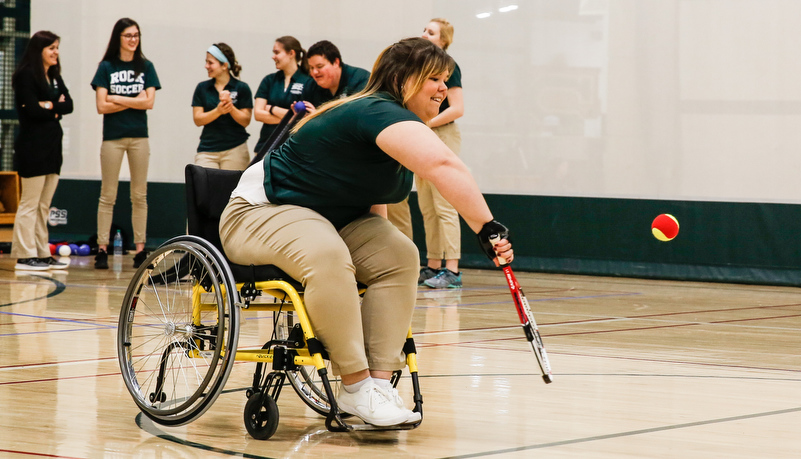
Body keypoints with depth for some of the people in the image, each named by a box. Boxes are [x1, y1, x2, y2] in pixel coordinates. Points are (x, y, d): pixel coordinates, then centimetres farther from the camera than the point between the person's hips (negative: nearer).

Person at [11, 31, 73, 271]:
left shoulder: (55, 77, 17)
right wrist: (56, 110, -3)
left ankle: (42, 253, 12)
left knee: (44, 205, 9)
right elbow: (32, 110, -17)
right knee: (30, 203, -6)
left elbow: (68, 105, 5)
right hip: (33, 146, -8)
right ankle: (25, 256, -4)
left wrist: (49, 105, -12)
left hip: (52, 146, 8)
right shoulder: (26, 76, -7)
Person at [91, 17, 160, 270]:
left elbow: (149, 101, -4)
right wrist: (134, 102, -7)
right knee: (108, 195, -1)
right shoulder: (106, 67, 3)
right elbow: (102, 106, -5)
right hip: (113, 137, -2)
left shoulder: (146, 67, 8)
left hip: (139, 137, 2)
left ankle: (140, 248, 7)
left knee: (139, 196, 4)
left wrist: (117, 99, -7)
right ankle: (102, 249, 0)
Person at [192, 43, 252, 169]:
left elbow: (246, 121, -2)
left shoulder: (241, 88, 1)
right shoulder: (202, 88, 9)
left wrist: (231, 107, -20)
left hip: (235, 150, -2)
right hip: (207, 150, 2)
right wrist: (218, 111, -15)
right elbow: (197, 120, 2)